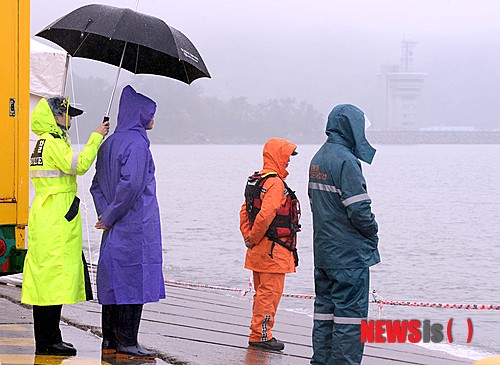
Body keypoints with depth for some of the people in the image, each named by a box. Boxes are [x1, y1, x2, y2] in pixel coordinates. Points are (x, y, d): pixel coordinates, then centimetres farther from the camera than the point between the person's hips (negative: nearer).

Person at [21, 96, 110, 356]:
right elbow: (79, 165, -24)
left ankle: (48, 341, 15)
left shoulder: (46, 142, 20)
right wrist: (96, 137, -15)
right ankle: (47, 342, -6)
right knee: (54, 277, -8)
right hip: (55, 220, -11)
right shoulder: (53, 143, -12)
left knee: (46, 279, 11)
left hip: (47, 219, 11)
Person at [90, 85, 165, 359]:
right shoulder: (136, 142, -14)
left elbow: (97, 185, 17)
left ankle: (109, 342, 15)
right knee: (134, 282, -4)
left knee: (115, 281, 11)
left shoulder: (110, 143, 14)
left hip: (117, 227, 9)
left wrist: (105, 213, 5)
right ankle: (126, 344, -3)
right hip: (136, 226, -9)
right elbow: (131, 184, -23)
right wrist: (110, 217, -13)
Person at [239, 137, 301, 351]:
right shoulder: (275, 183, -17)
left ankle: (258, 333, 22)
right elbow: (265, 214, -26)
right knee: (270, 292, -5)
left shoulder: (255, 180, 14)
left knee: (262, 292, 16)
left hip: (259, 248, 10)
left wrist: (248, 237, 12)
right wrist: (254, 239, -14)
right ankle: (261, 334, -2)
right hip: (273, 249, -10)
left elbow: (245, 211, 17)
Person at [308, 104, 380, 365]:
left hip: (323, 250, 9)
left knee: (325, 307, 14)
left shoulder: (318, 159, 12)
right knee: (350, 313, -4)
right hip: (350, 253, -9)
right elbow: (359, 209, -19)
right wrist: (372, 235, -3)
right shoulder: (345, 160, -17)